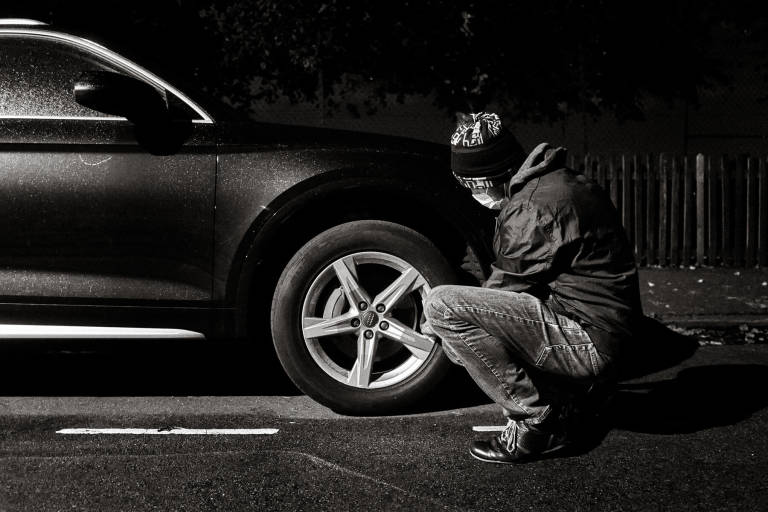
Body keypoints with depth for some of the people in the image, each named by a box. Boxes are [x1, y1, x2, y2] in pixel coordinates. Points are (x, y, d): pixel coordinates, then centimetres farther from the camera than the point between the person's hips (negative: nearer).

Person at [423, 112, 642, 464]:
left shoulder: (534, 206, -18)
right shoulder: (561, 183, 14)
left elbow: (509, 285, -10)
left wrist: (443, 321, 6)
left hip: (587, 337, -11)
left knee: (442, 305, -18)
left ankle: (534, 422, -11)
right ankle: (562, 406, 12)